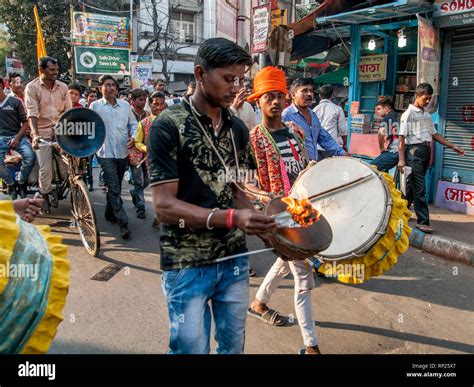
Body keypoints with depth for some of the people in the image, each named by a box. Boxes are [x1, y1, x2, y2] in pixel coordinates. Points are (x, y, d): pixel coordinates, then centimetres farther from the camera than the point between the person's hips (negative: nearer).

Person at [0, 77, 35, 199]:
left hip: (17, 135, -1)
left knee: (30, 156, -29)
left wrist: (17, 138, -11)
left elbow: (25, 122, 3)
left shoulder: (15, 101, 2)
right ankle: (10, 184, 0)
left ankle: (20, 182, -3)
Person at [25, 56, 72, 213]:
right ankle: (45, 197, 18)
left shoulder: (63, 87, 5)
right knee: (45, 168, 0)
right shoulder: (32, 87, -5)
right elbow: (32, 113, -14)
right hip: (43, 132, -2)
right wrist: (35, 134, -27)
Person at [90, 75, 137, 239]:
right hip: (106, 153, -4)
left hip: (123, 152, 4)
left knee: (116, 187, 16)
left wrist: (133, 137, -4)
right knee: (114, 189, -6)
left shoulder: (125, 105, 8)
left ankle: (110, 213, 35)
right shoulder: (95, 106, 0)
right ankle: (123, 222, -3)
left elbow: (133, 123, 14)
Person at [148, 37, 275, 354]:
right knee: (191, 347, 8)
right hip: (187, 264, -5)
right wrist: (231, 218, -28)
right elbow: (164, 205, -18)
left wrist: (257, 223, -3)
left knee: (234, 345, 20)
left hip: (235, 258, 6)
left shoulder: (238, 128, 6)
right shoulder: (168, 126, -13)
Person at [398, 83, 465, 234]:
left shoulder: (427, 115, 17)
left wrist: (452, 146, 15)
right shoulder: (408, 114, -5)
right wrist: (401, 159, -16)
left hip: (425, 152, 7)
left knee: (412, 186, 13)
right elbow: (401, 138, -10)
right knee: (419, 188, -8)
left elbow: (434, 134, 22)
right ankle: (423, 221, -5)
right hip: (414, 151, -7)